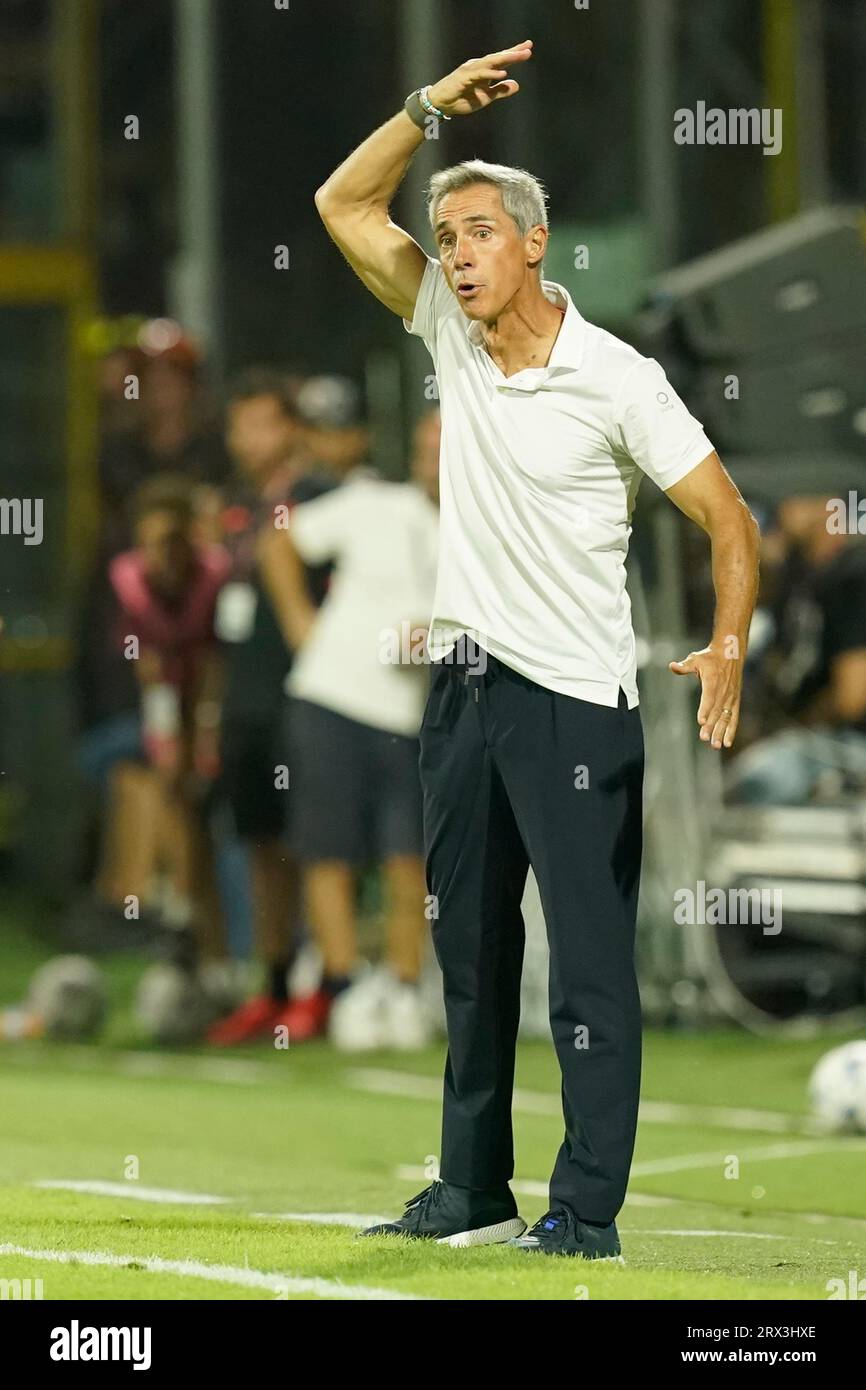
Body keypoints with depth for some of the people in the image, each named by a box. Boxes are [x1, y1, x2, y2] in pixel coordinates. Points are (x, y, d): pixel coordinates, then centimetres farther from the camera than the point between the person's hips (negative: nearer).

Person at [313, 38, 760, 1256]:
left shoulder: (618, 379, -11)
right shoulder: (451, 332, 6)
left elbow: (728, 518, -11)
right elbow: (346, 205, 12)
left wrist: (729, 644, -26)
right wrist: (432, 106, -1)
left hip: (577, 699, -6)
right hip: (465, 686, 6)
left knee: (590, 961, -7)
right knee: (470, 952, 12)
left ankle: (589, 1210, -6)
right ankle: (473, 1192, 20)